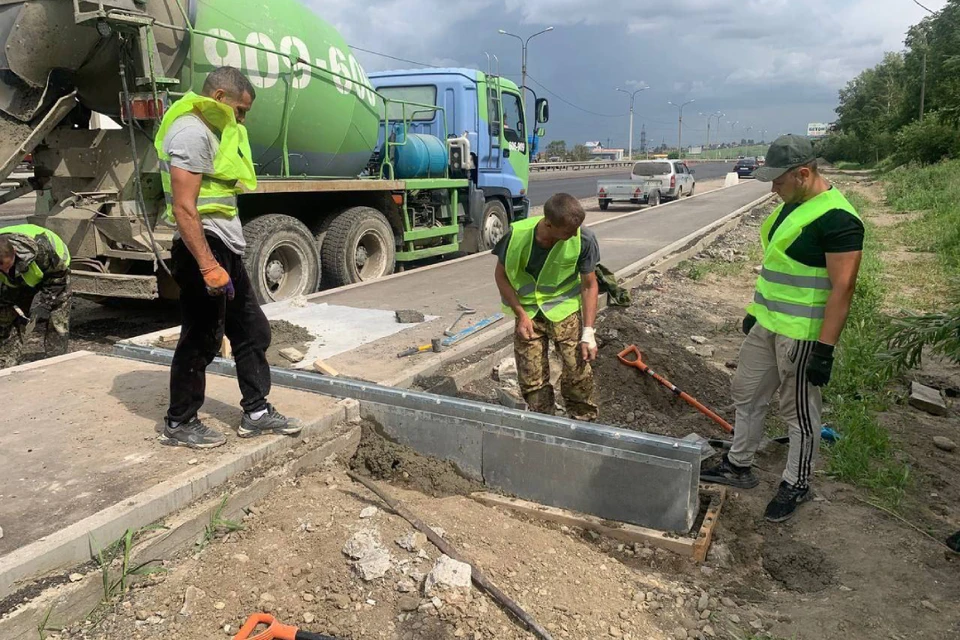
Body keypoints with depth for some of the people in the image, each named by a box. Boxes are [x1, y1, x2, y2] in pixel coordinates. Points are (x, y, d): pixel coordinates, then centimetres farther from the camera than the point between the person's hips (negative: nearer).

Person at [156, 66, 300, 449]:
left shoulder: (211, 130, 20)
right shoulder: (191, 131, -13)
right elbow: (184, 208, -22)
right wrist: (208, 266, -26)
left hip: (226, 247, 11)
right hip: (204, 248, -11)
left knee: (252, 330, 14)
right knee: (201, 340, -1)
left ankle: (256, 412, 24)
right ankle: (178, 424, 15)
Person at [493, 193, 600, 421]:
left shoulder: (583, 239, -22)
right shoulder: (517, 235, -23)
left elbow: (589, 285, -10)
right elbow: (501, 275, -7)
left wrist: (588, 332, -15)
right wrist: (521, 314, -13)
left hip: (565, 307, -1)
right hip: (528, 310, 1)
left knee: (577, 370, -10)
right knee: (531, 378, 3)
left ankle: (585, 423, 13)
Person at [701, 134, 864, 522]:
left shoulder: (837, 218, -20)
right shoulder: (792, 205, 9)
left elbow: (843, 288, -22)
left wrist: (825, 349, -22)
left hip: (802, 334, -9)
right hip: (767, 324, 9)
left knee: (800, 412, 7)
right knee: (747, 393, 18)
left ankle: (796, 485, 27)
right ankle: (738, 466, 34)